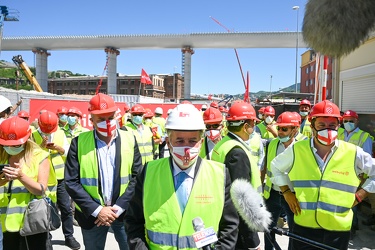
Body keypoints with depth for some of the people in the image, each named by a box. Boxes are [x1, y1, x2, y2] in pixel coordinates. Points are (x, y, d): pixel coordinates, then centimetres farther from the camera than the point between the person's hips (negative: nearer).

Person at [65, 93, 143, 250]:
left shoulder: (129, 139, -3)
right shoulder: (79, 142, -5)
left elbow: (137, 178, -4)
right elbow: (71, 182, -7)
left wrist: (118, 207, -11)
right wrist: (96, 210, -13)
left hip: (124, 211, 0)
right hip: (92, 213, 0)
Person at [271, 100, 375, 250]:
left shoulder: (353, 153, -5)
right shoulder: (297, 150, -4)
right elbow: (276, 166, 12)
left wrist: (358, 196, -2)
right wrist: (286, 191, 4)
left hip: (338, 229, 0)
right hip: (303, 226, 0)